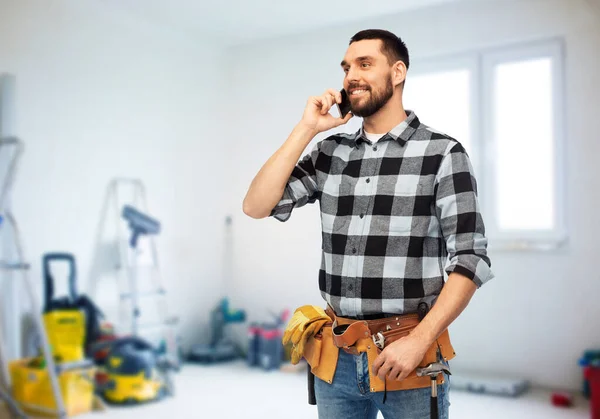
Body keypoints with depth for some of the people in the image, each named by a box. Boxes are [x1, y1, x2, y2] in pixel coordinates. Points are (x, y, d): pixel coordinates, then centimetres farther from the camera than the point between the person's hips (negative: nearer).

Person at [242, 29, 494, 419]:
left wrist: (419, 341, -18)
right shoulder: (330, 153, 6)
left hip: (408, 359, -4)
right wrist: (307, 129, -4)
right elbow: (257, 206, -1)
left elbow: (470, 258, -9)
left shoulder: (443, 153, -6)